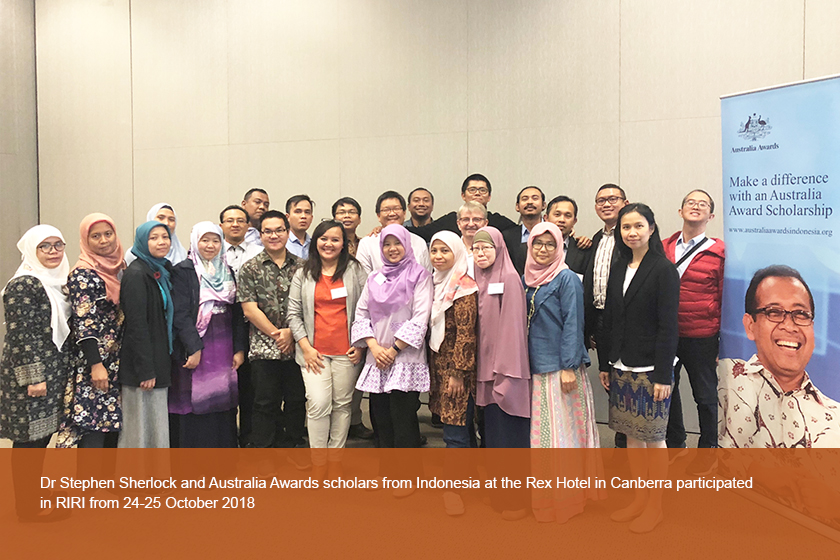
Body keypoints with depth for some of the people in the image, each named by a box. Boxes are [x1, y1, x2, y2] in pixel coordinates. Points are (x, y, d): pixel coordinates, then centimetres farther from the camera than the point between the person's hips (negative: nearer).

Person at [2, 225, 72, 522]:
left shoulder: (57, 283, 13)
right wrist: (33, 377, -20)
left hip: (52, 374, 9)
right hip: (30, 375, -9)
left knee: (41, 436, 15)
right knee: (29, 438, 0)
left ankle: (32, 498, 27)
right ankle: (27, 508, 11)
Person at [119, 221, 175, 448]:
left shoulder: (162, 272, 13)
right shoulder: (136, 274, -14)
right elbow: (136, 325, -19)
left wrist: (161, 367, 15)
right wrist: (145, 370, -21)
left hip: (158, 361, 9)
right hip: (141, 363, -9)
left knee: (156, 426, 14)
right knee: (140, 427, 0)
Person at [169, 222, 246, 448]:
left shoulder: (228, 272, 13)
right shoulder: (183, 271, -3)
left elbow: (237, 313, 10)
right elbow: (181, 314, -10)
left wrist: (239, 348, 2)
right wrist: (193, 349, -17)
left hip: (224, 351, 5)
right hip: (194, 348, -5)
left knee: (223, 407, 7)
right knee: (196, 407, 0)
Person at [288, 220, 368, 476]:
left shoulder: (355, 270, 4)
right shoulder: (303, 274, 7)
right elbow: (294, 313, 6)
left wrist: (361, 343, -5)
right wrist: (305, 347, -3)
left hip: (347, 351, 0)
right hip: (313, 350, 0)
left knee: (342, 405, 6)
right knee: (319, 404, -9)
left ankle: (335, 460, 21)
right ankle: (318, 464, 6)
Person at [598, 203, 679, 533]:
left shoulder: (664, 270, -9)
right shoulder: (619, 270, 10)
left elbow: (668, 326, -13)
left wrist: (663, 375, -16)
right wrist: (605, 364, 10)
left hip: (650, 369, -6)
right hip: (622, 368, 6)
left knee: (653, 438, 5)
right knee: (631, 436, 13)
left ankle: (655, 506, 20)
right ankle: (639, 500, 27)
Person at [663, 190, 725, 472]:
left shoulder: (718, 252, -6)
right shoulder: (663, 248, 4)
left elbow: (725, 298, -3)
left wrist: (724, 341, -2)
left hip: (701, 338, -3)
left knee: (705, 395, 11)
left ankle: (707, 449, 30)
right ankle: (674, 443, 36)